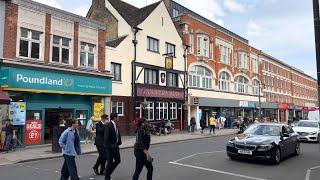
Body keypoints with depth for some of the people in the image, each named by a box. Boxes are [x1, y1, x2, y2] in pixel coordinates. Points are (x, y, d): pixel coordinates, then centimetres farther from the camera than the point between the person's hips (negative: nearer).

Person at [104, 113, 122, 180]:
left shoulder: (115, 125, 10)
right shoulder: (108, 125, -17)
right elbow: (106, 137, -21)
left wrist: (119, 141, 5)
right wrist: (109, 146, -20)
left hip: (115, 146, 9)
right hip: (110, 147, -8)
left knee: (118, 160, 13)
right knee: (110, 163, 1)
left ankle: (108, 174, 30)